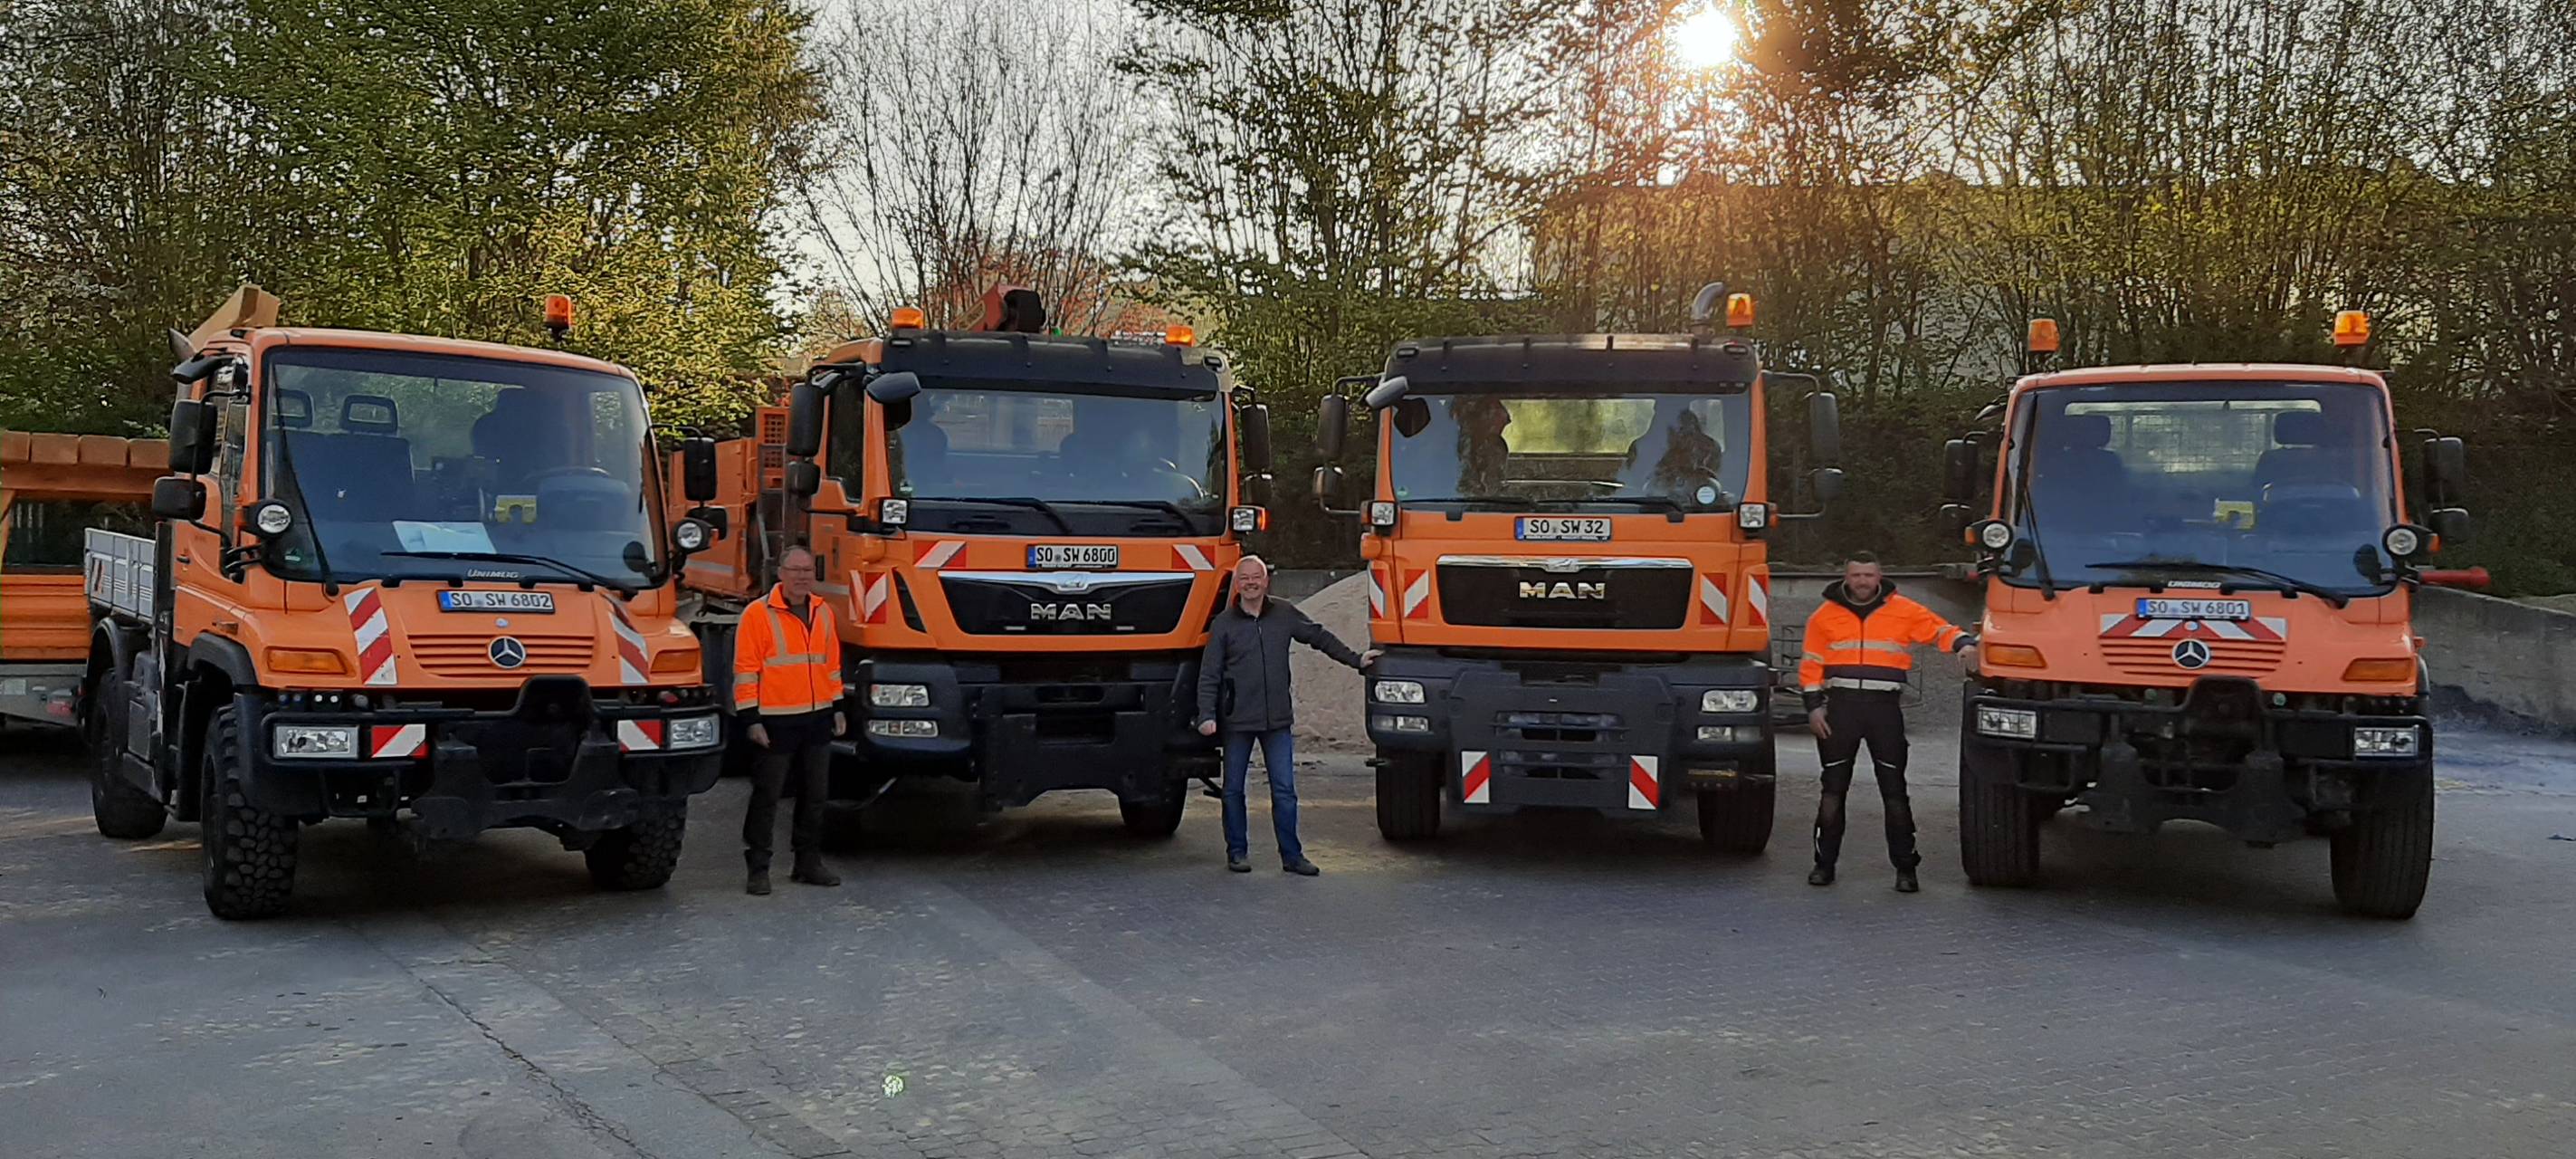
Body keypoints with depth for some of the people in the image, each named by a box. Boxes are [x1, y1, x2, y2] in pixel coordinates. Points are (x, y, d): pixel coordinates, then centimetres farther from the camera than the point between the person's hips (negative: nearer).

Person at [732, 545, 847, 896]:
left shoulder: (823, 612, 11)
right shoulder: (758, 614, -7)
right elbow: (745, 670, -8)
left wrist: (837, 707, 16)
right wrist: (750, 718, -12)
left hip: (818, 719, 6)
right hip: (776, 722, -6)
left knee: (814, 795, 12)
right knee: (766, 797, -1)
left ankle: (809, 863, 22)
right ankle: (758, 869, 4)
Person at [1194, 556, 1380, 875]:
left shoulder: (1285, 615, 5)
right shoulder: (1224, 623, -1)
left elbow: (1320, 638, 19)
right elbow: (1209, 675, -2)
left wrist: (1356, 659, 20)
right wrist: (1207, 715, -11)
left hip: (1277, 720, 2)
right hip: (1237, 720, -1)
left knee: (1285, 790, 1)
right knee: (1234, 790, 7)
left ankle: (1291, 855, 8)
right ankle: (1237, 852, 19)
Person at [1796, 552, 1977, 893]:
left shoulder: (1903, 611, 5)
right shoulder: (1826, 614, 7)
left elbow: (1941, 630, 5)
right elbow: (1811, 664, 8)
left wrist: (1964, 644, -16)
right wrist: (1814, 705, 0)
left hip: (1885, 708, -1)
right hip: (1840, 706, 1)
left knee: (1894, 790, 1)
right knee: (1833, 788, 5)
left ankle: (1905, 867, 8)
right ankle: (1825, 863, 13)